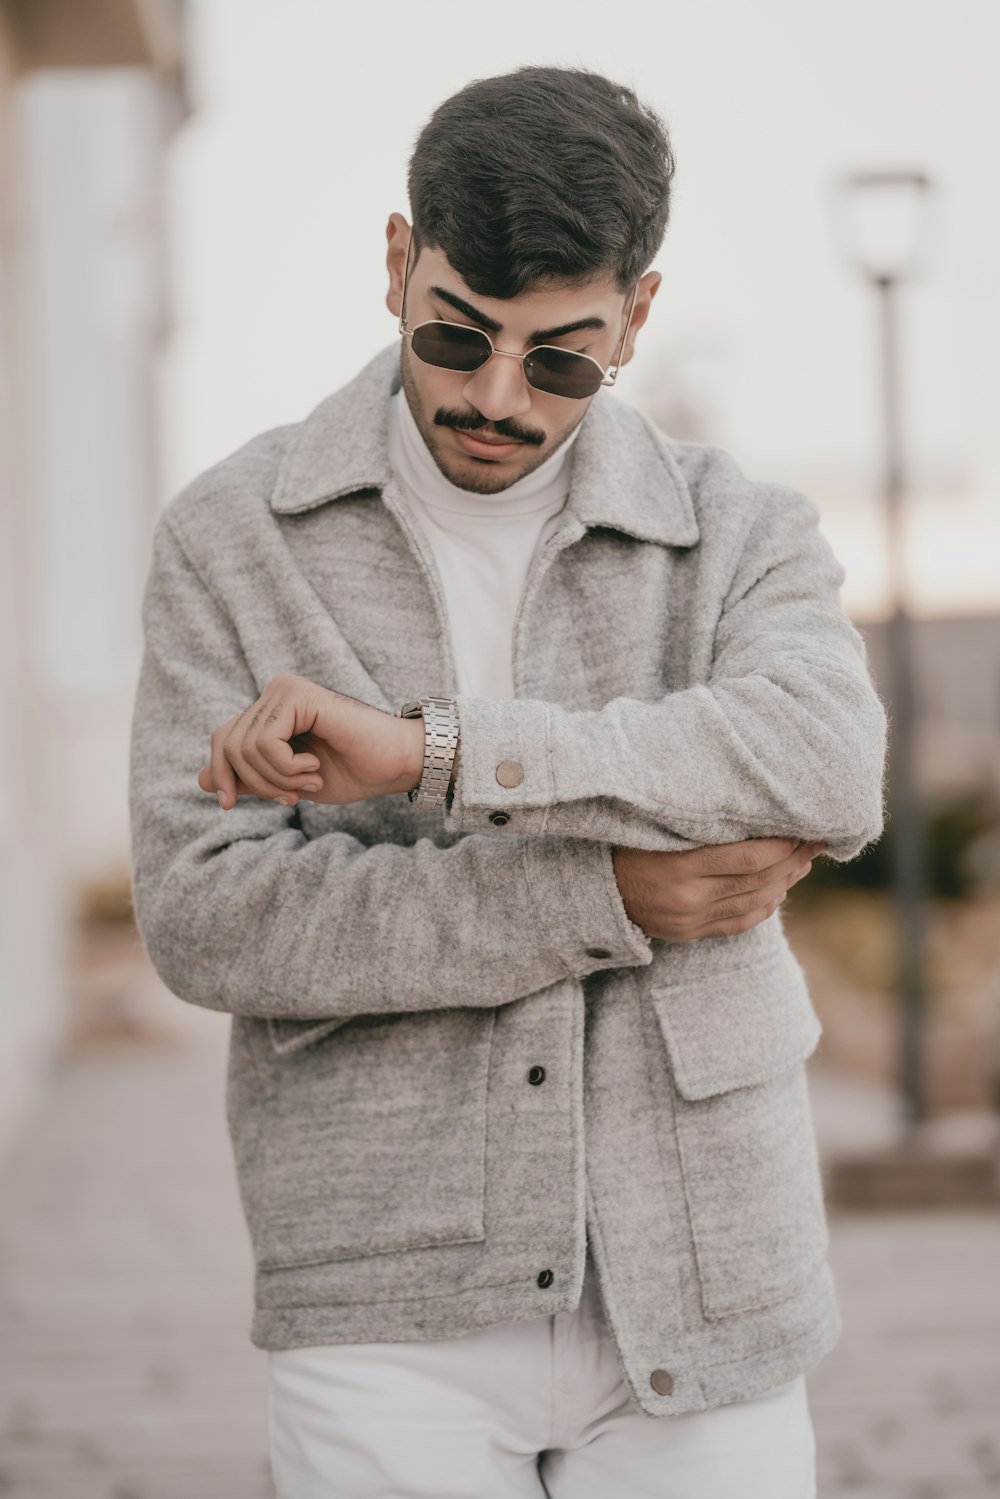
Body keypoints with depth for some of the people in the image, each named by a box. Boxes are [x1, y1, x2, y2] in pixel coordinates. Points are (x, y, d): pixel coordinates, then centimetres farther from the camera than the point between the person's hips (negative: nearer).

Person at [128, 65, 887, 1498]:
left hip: (699, 1308, 1)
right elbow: (204, 918, -8)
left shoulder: (745, 536, 3)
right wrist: (604, 900, -15)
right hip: (386, 1319, -1)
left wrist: (428, 747, -24)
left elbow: (827, 771, -19)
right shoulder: (233, 539, 2)